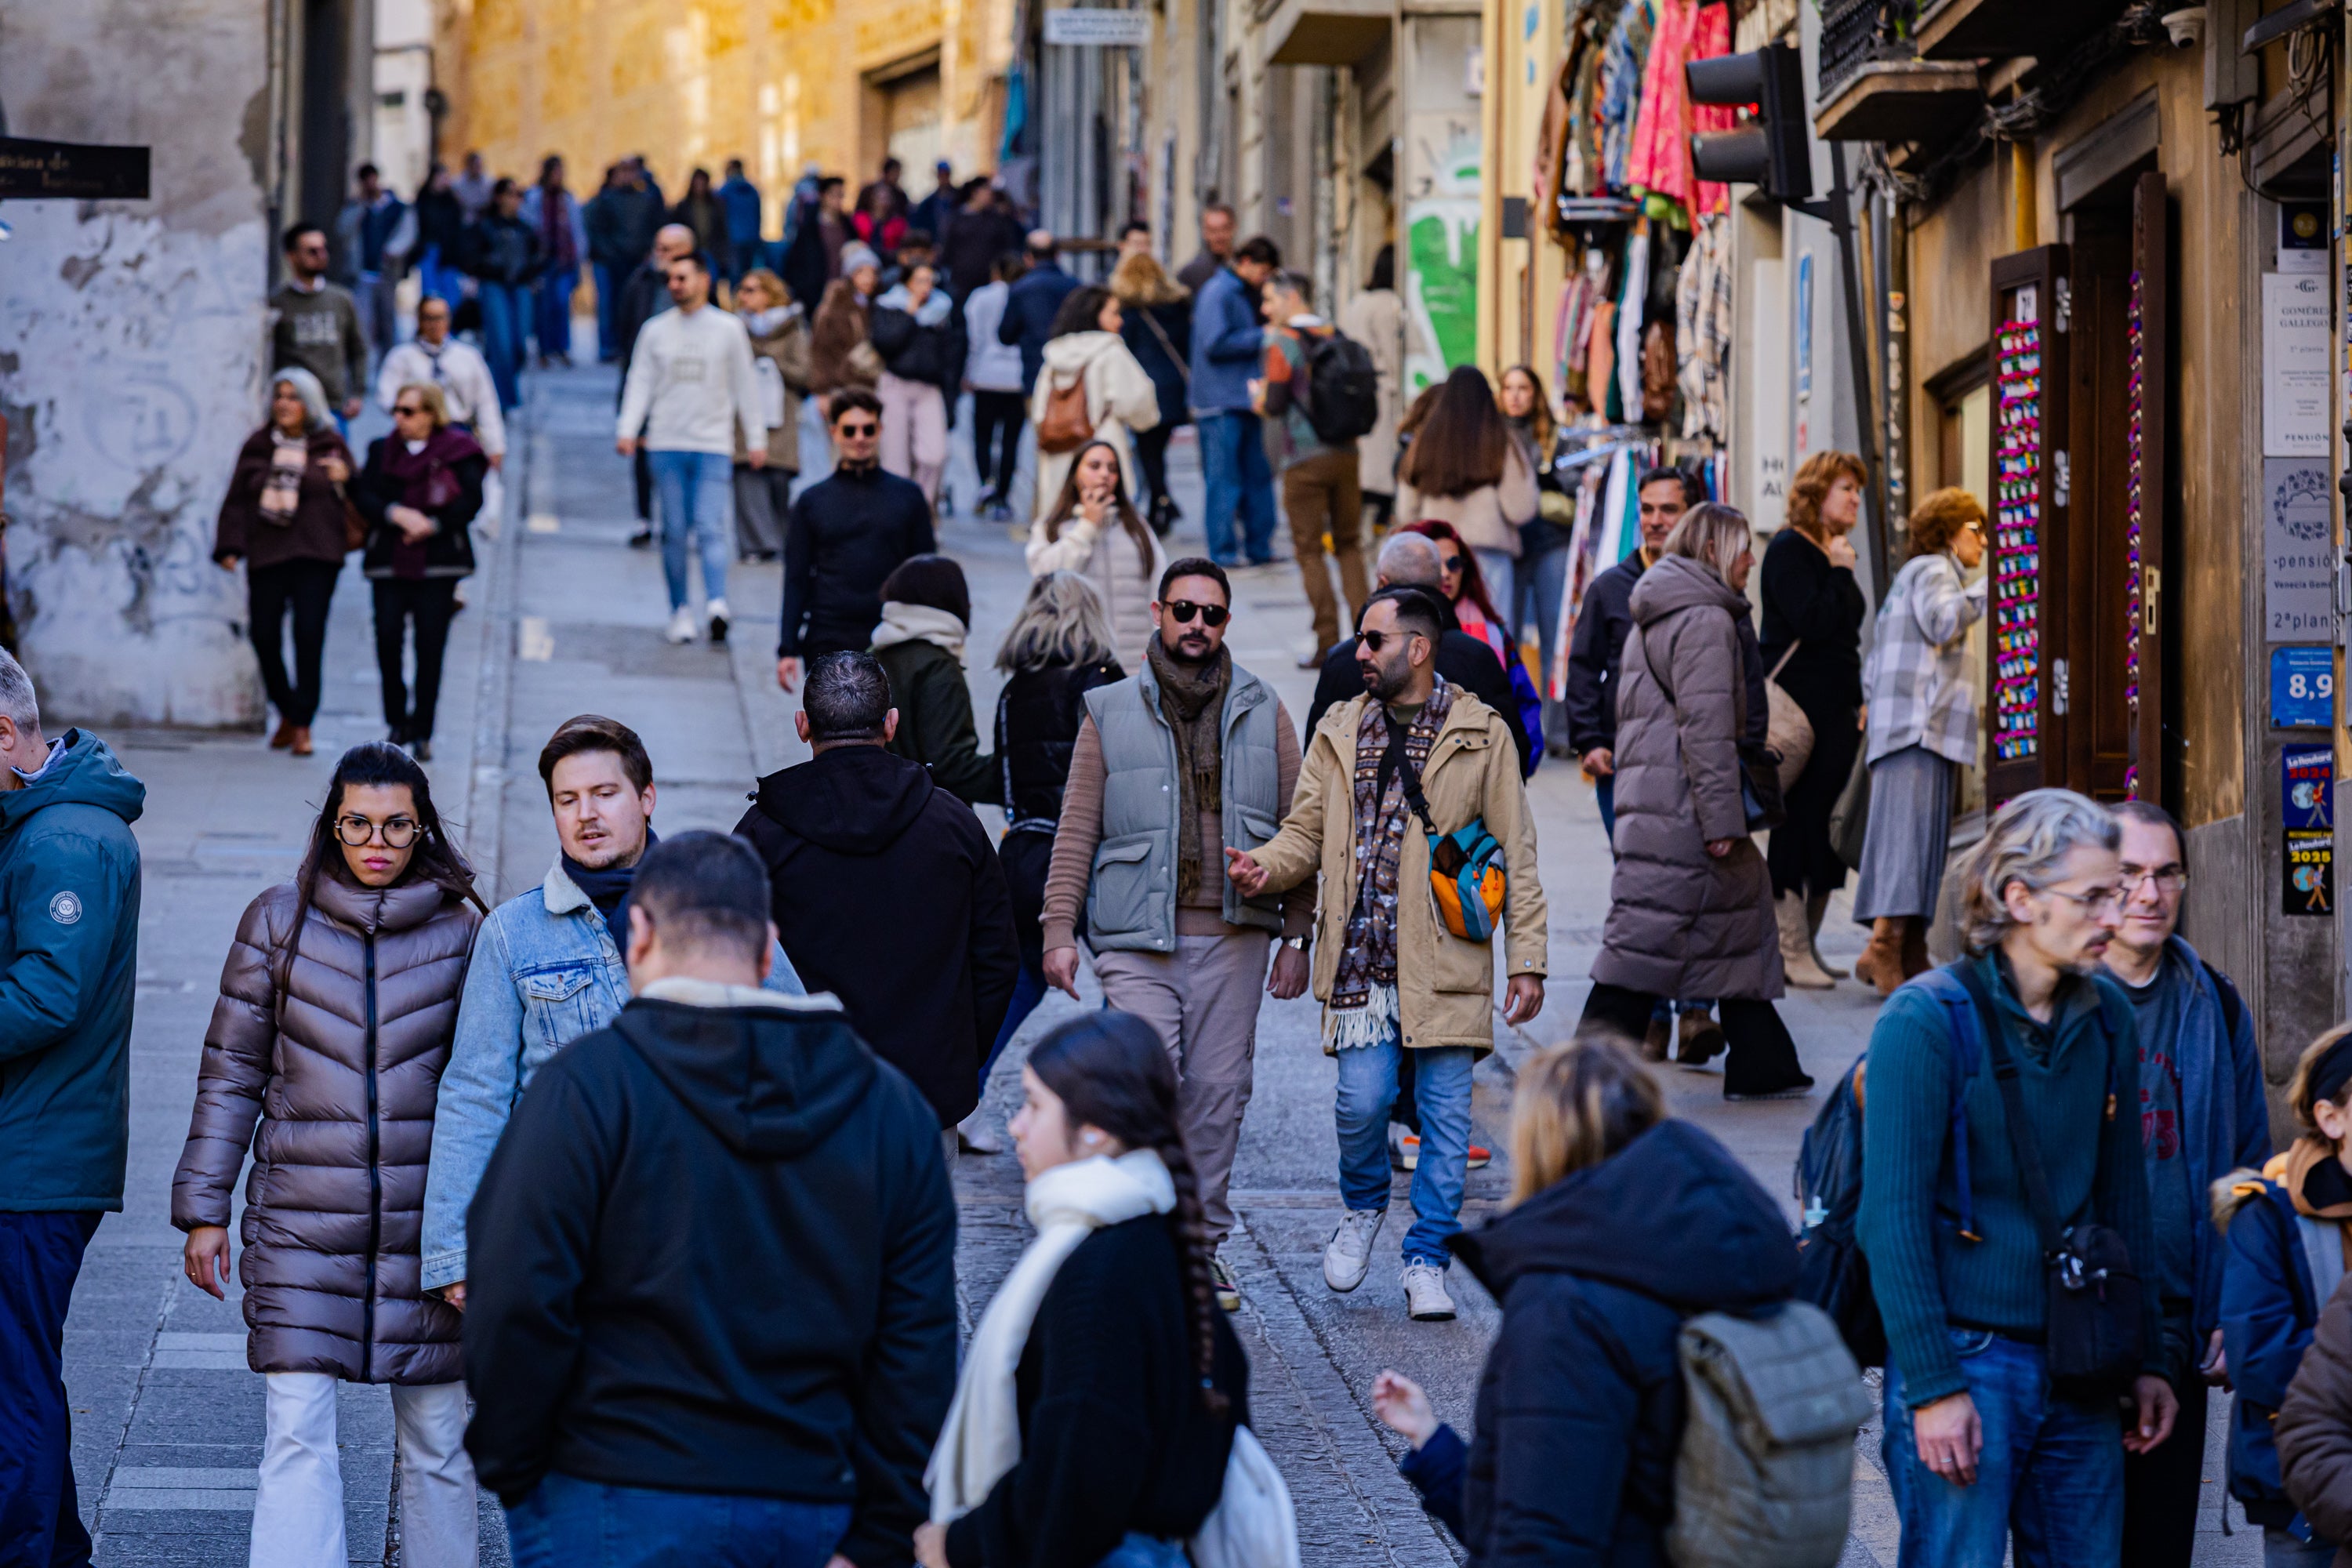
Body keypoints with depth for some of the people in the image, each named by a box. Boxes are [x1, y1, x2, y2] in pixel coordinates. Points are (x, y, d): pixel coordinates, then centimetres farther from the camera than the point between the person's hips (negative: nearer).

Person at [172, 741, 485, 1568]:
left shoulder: (461, 930, 4)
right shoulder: (278, 922, 4)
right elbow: (231, 1073, 7)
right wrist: (204, 1209, 4)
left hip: (427, 1222, 1)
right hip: (301, 1225, -1)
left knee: (437, 1440, 7)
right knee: (297, 1436, -9)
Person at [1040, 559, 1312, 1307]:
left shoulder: (1263, 712, 9)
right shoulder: (1110, 713, 6)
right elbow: (1077, 830, 6)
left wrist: (1296, 936, 4)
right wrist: (1059, 929, -2)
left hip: (1234, 934, 2)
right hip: (1139, 937, -2)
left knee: (1219, 1093, 5)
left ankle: (1202, 1245, 16)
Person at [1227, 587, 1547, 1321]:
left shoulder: (1480, 736, 3)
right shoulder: (1339, 734, 12)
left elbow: (1515, 856, 4)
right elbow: (1307, 832, 13)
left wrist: (1527, 960, -1)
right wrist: (1265, 866, -11)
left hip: (1446, 960, -2)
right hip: (1362, 958, 2)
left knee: (1445, 1114, 0)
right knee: (1363, 1099, -8)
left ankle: (1427, 1262, 12)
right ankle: (1364, 1207, 23)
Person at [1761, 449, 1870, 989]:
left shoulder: (1832, 554, 18)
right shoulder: (1789, 550, -8)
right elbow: (1814, 624, -20)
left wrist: (1857, 702, 17)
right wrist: (1841, 573, -12)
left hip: (1836, 711, 9)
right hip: (1800, 711, -9)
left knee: (1825, 830, 9)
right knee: (1799, 823, -7)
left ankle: (1806, 947, 14)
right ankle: (1792, 952, -4)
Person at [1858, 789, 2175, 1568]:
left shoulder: (2106, 1018, 8)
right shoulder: (1925, 1021, -10)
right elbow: (1893, 1217, -12)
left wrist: (2147, 1359, 15)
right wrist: (1932, 1385, -16)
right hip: (1963, 1362, -6)